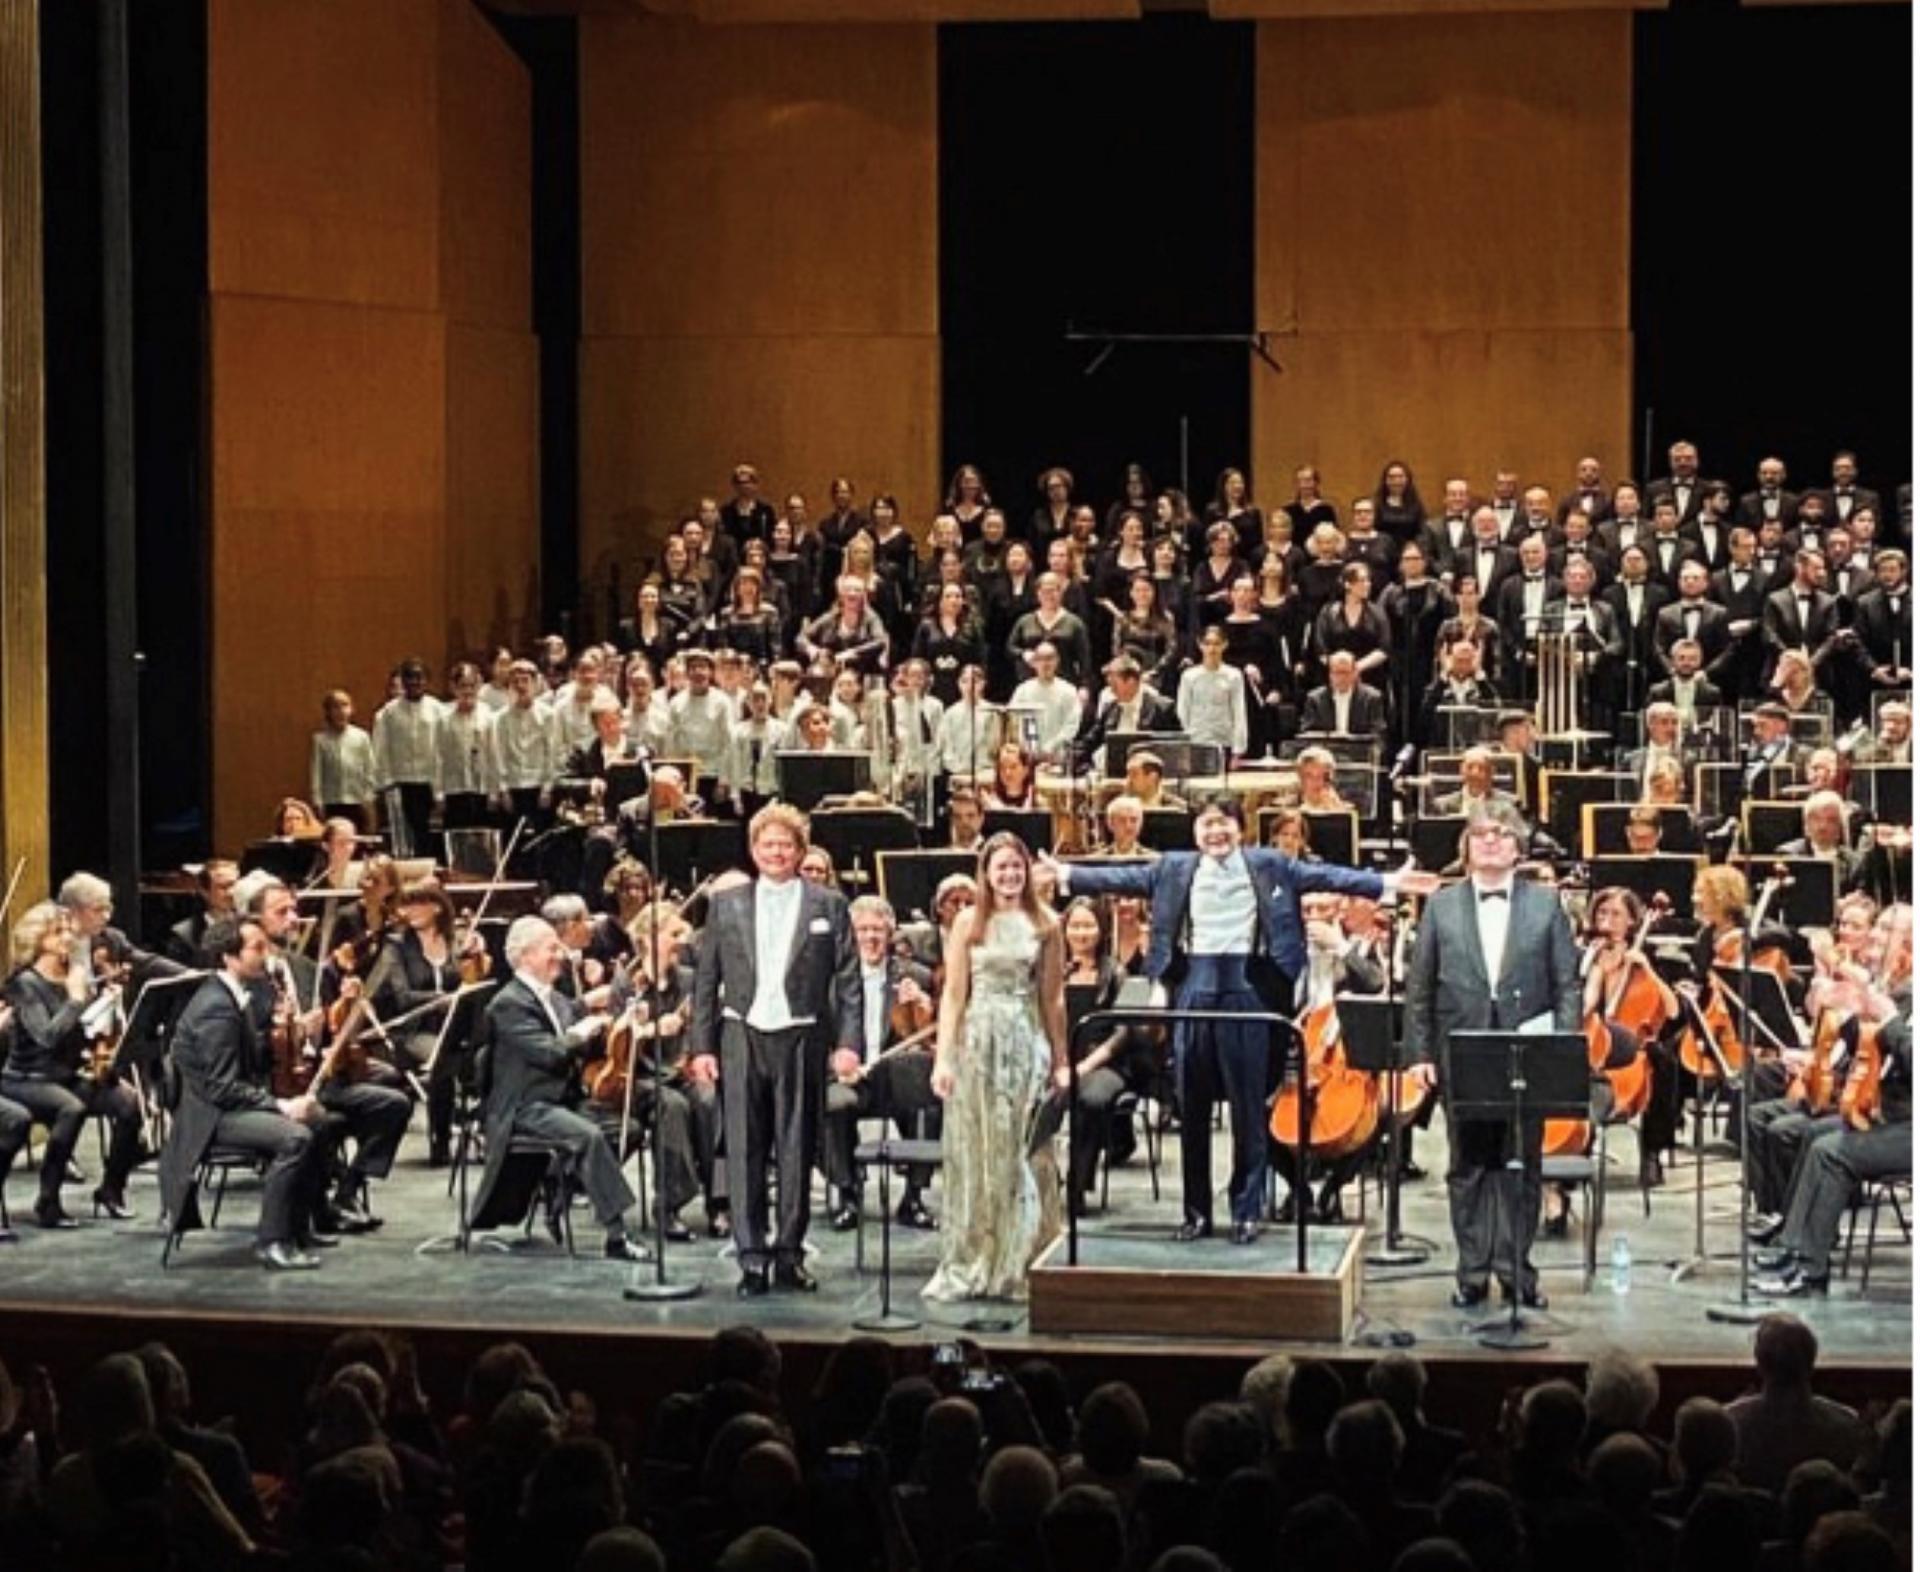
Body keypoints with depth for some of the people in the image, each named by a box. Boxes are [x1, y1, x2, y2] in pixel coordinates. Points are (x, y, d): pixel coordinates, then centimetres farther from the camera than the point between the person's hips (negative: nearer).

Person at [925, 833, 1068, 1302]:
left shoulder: (1045, 926, 6)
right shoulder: (968, 923, 4)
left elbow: (1054, 999, 8)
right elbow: (953, 994, 2)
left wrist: (1060, 1062, 4)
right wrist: (943, 1057, -6)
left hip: (1027, 1044, 0)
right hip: (977, 1040, 0)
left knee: (1022, 1157, 0)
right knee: (972, 1156, 2)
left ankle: (1018, 1267, 7)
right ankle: (967, 1268, 9)